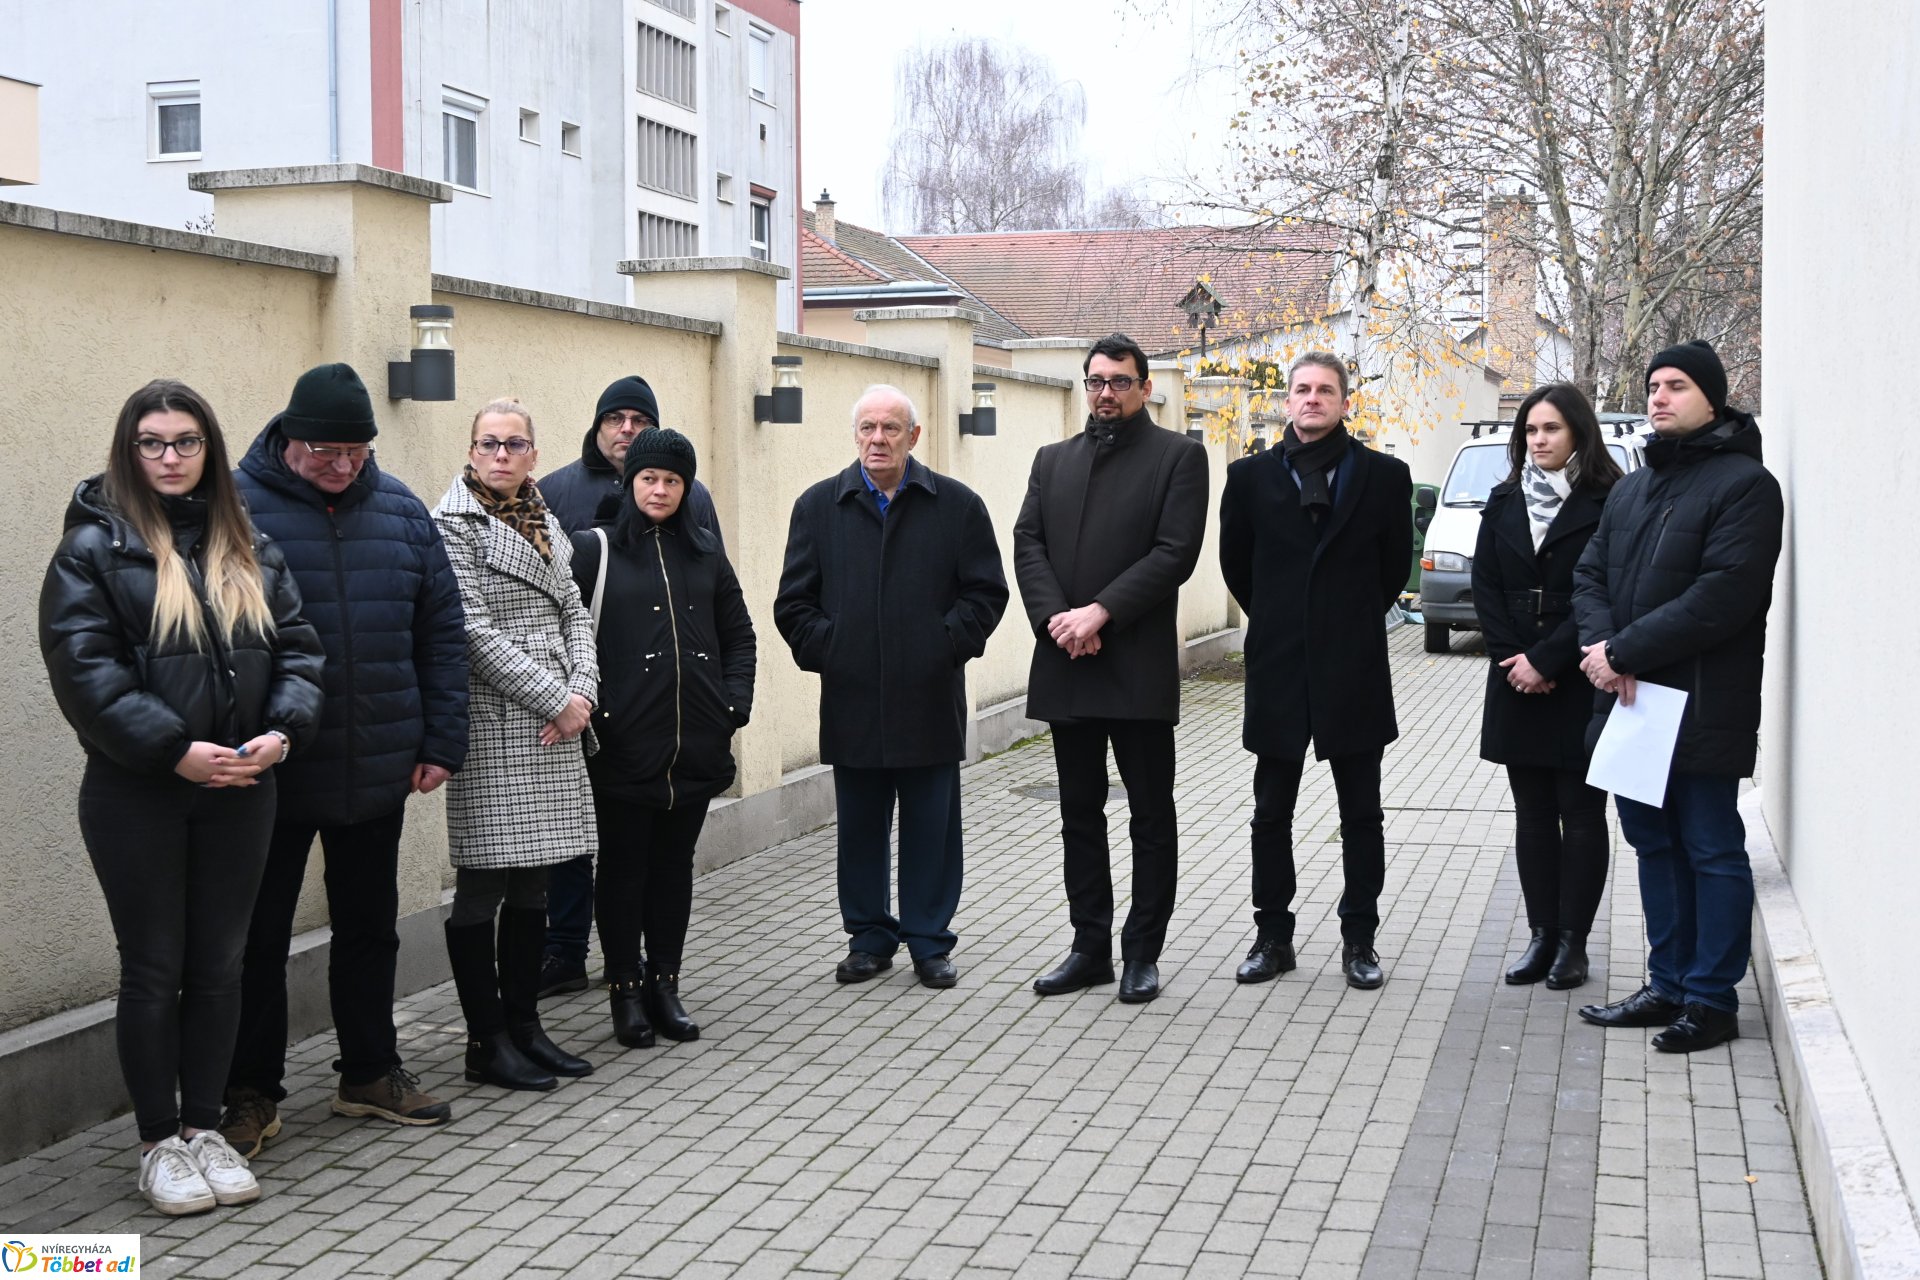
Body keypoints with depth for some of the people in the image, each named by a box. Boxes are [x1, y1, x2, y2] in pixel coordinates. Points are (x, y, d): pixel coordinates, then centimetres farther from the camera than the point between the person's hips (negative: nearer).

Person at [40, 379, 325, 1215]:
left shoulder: (249, 549, 11)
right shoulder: (94, 545, -4)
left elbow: (295, 646, 7)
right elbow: (83, 667, -13)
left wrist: (283, 731, -11)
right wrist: (173, 748, -20)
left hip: (240, 792, 4)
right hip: (138, 794, -4)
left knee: (218, 965, 11)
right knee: (153, 970, 4)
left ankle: (204, 1127, 23)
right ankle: (160, 1143, 15)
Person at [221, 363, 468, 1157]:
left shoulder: (399, 509, 5)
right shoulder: (234, 505, -8)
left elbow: (441, 631, 8)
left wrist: (440, 741, 4)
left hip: (377, 773, 4)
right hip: (271, 774, -4)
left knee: (369, 927, 16)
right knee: (259, 937, 6)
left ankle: (371, 1073, 30)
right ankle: (251, 1094, 19)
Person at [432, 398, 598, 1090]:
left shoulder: (546, 523, 17)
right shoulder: (453, 523, -7)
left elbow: (575, 614, 16)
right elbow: (473, 631, -14)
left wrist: (582, 693, -2)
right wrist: (554, 699, -13)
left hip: (555, 727, 7)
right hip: (492, 726, -7)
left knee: (531, 885, 12)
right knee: (483, 888, -1)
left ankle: (524, 1026, 21)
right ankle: (487, 1042, 7)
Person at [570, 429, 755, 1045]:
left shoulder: (705, 555, 12)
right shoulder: (595, 551, -1)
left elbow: (739, 636, 16)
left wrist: (734, 705, 5)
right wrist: (582, 708, -11)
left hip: (697, 744, 4)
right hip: (624, 745, -4)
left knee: (675, 864, 11)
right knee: (624, 867, 4)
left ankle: (664, 984, 21)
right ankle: (627, 991, 14)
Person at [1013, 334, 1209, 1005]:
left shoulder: (1178, 456, 1)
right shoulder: (1053, 460, 15)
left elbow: (1175, 553, -10)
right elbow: (1027, 545, 5)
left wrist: (1100, 613, -16)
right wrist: (1057, 618, -12)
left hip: (1139, 667, -4)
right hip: (1066, 669, 5)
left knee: (1151, 817, 3)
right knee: (1080, 814, 11)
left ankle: (1142, 952, 12)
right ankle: (1090, 947, 20)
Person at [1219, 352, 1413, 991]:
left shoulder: (1383, 475, 0)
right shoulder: (1252, 476, 2)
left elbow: (1395, 560, 10)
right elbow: (1235, 561, 12)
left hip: (1354, 669, -1)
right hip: (1278, 669, 1)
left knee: (1362, 816, 6)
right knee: (1271, 814, 7)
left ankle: (1359, 940, 16)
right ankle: (1273, 937, 18)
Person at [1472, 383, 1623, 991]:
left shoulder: (1605, 503, -7)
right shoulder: (1504, 502, 10)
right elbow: (1485, 587, 6)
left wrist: (1545, 661, -15)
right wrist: (1512, 658, -6)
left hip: (1580, 684, -5)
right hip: (1517, 682, 5)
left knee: (1581, 815, 2)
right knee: (1533, 814, 9)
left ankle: (1573, 941, 8)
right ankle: (1542, 934, 15)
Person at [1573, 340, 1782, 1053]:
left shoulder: (1744, 482, -9)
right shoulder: (1631, 488, 17)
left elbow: (1722, 597, -19)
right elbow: (1589, 577, 12)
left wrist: (1623, 652, -17)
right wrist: (1603, 650, -9)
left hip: (1703, 707, -8)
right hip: (1631, 700, 8)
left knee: (1712, 852, 1)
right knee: (1654, 845, 14)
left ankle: (1712, 1001, 9)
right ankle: (1669, 987, 25)